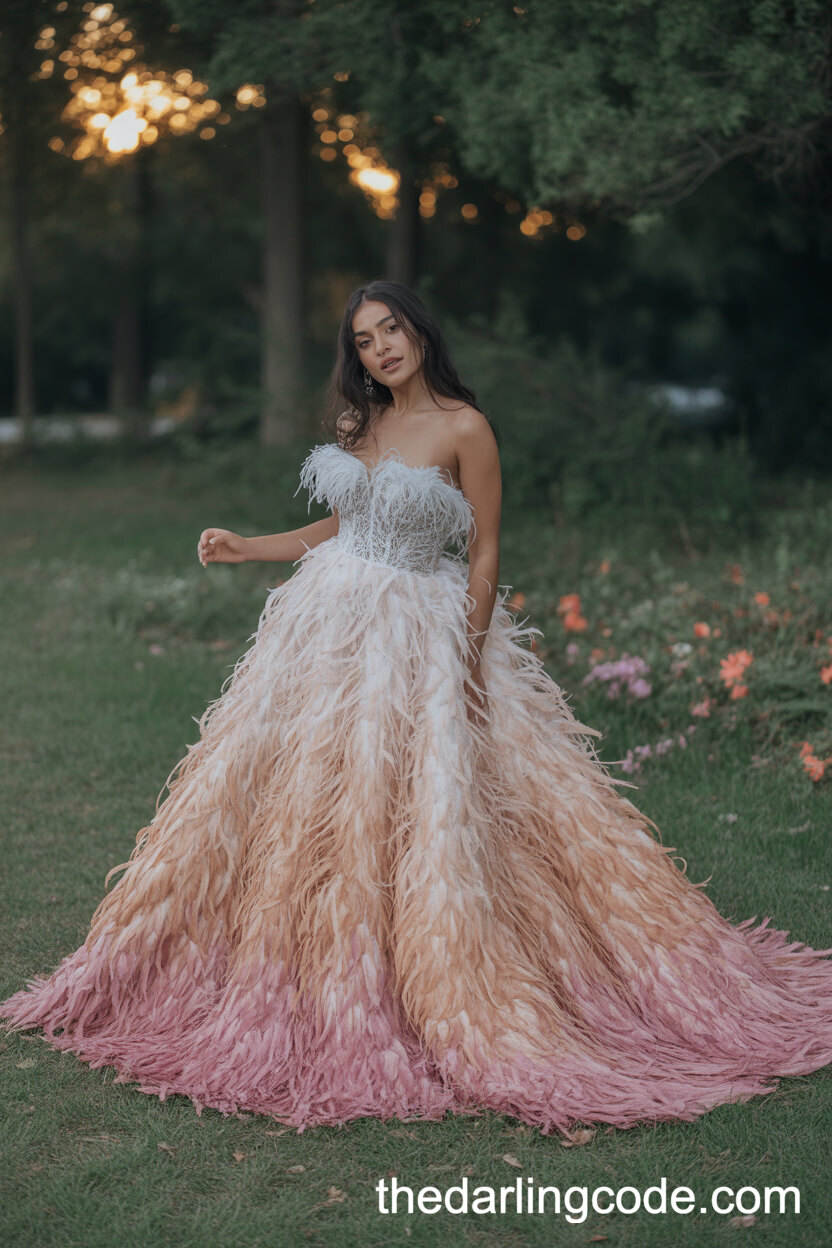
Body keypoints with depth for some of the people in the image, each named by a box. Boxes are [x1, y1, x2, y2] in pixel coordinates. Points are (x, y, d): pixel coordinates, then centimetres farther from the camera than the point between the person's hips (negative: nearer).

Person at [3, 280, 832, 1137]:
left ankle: (446, 989, 8)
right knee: (302, 792, 7)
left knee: (422, 804, -6)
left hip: (424, 635, -6)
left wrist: (470, 660, -12)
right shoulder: (357, 423, 9)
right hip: (330, 621, 6)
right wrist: (248, 549, 14)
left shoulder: (463, 429, -9)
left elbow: (484, 553, -8)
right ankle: (327, 972, 21)